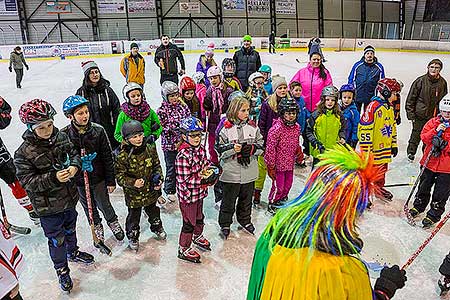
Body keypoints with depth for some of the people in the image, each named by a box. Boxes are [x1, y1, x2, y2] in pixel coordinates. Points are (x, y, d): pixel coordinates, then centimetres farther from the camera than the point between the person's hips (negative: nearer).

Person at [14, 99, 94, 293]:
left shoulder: (61, 137, -8)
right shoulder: (23, 153, -22)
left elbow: (74, 153, 5)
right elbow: (27, 182, -21)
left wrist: (75, 166, -17)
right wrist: (53, 178, -33)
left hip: (69, 197, 5)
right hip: (48, 206, -5)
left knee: (70, 228, 28)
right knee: (56, 239, 12)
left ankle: (73, 252, 55)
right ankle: (61, 269, 35)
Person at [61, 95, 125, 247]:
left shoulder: (98, 130, -15)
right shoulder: (64, 135, -14)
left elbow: (108, 157, -8)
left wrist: (111, 181, -5)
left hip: (98, 178, -1)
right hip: (79, 181, 1)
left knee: (104, 205, 16)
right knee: (89, 208, 20)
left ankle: (113, 223, 46)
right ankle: (97, 228, 46)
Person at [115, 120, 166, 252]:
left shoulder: (150, 149, -8)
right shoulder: (123, 156, -21)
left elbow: (157, 166, 5)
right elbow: (120, 176, -17)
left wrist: (159, 179, -8)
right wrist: (133, 182, -32)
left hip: (151, 191, 4)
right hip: (133, 195, -3)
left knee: (153, 211, 26)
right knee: (134, 216, 14)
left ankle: (157, 227, 53)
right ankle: (133, 237, 38)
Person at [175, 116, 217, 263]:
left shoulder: (201, 148, -2)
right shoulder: (183, 156, -27)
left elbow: (206, 163, 14)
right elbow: (184, 180, -27)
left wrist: (212, 169, -7)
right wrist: (203, 180, -27)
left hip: (200, 193, 8)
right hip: (188, 196, -8)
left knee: (199, 217, 27)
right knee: (189, 223, 8)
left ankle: (197, 236, 54)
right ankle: (184, 249, 28)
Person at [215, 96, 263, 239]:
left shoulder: (253, 127, 2)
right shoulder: (226, 128, -9)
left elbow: (261, 145, 7)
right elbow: (220, 149, -8)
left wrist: (252, 148, -13)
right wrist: (233, 149, -23)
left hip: (249, 171, 4)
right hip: (231, 172, -3)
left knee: (246, 198, 20)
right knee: (228, 199, 9)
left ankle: (245, 220, 41)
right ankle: (225, 224, 27)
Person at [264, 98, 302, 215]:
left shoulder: (296, 127, 2)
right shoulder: (277, 128, -21)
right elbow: (270, 147, -18)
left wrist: (299, 153, 6)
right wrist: (271, 165, -15)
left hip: (290, 163, 7)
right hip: (279, 164, -7)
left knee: (288, 184, 20)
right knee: (278, 186, 2)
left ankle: (282, 201, 44)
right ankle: (272, 204, 25)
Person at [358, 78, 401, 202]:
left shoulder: (389, 107, 10)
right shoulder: (373, 106, -19)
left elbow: (392, 126, 21)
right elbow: (364, 128, -21)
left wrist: (394, 145, 20)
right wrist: (366, 150, -20)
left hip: (385, 147, 9)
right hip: (373, 149, -9)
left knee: (382, 169, 23)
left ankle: (380, 188, 42)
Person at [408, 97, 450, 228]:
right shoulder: (433, 122, 1)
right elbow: (424, 137, -5)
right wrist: (436, 131, -18)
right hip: (430, 162, 3)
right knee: (424, 187, 19)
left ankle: (434, 215, 22)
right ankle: (419, 206, 39)